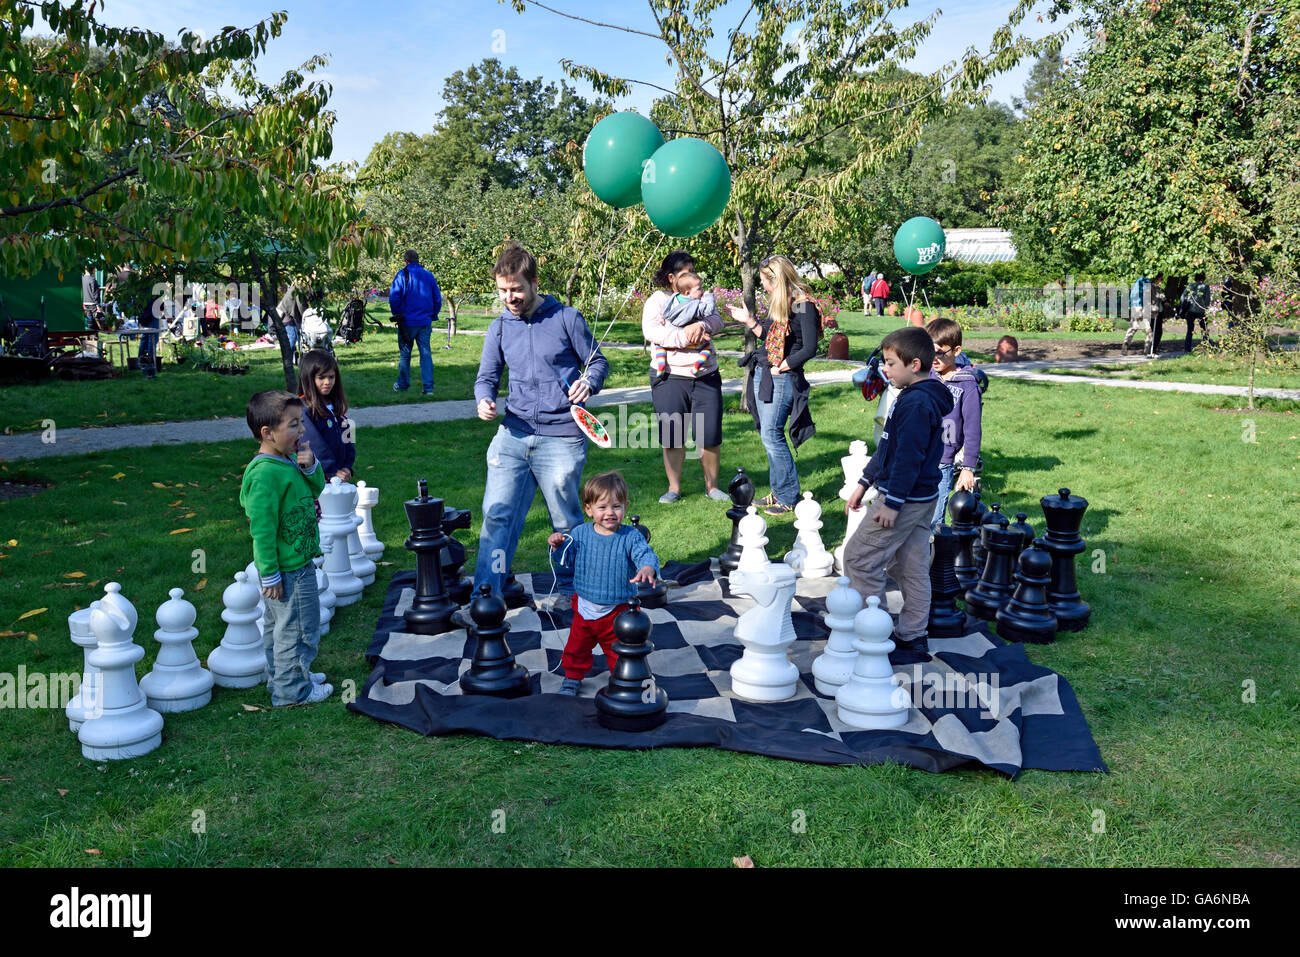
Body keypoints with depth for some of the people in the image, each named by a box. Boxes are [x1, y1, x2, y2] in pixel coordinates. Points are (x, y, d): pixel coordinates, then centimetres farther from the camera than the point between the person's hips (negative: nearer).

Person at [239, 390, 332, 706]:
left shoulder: (288, 460, 3)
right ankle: (292, 690, 20)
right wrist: (270, 575, -21)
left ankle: (284, 676, 41)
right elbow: (262, 530, -25)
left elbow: (316, 489, 16)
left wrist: (311, 466, -6)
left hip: (298, 563, 10)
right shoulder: (265, 474, -26)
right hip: (287, 572, -10)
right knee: (297, 629, 5)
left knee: (278, 626, 24)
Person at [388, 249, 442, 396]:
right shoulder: (429, 275, 6)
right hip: (425, 322, 3)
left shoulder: (402, 275, -5)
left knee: (404, 354, 10)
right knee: (426, 353, 2)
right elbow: (438, 298, 8)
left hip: (407, 322, -3)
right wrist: (432, 315, 17)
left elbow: (393, 297, -9)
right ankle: (428, 387, -4)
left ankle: (403, 385, 20)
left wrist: (396, 314, 5)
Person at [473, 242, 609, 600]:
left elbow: (599, 362, 6)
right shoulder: (499, 328, 11)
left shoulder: (566, 318, 0)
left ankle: (570, 590, 28)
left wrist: (589, 383, -16)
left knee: (566, 521, 8)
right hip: (513, 435, 3)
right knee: (496, 515, -3)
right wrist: (484, 401, -8)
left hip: (562, 438, -3)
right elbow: (487, 377, 15)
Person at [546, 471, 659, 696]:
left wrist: (647, 568, -49)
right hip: (585, 606, 3)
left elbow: (645, 554, -26)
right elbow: (568, 557, 0)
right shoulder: (580, 533, -7)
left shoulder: (631, 537, -15)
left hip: (618, 610, -3)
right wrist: (558, 545, -21)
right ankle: (572, 678, 42)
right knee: (577, 646, 20)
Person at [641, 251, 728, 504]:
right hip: (670, 378, -3)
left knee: (710, 435, 1)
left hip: (706, 376, 3)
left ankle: (712, 486, 15)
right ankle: (674, 488, 15)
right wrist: (686, 338, -18)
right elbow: (651, 331, -13)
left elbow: (717, 320, 1)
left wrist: (701, 326, -20)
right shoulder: (657, 300, 2)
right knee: (672, 436, 2)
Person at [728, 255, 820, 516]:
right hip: (763, 374, 9)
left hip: (783, 378, -9)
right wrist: (749, 322, 20)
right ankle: (780, 492, 20)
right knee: (769, 436, 10)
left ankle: (789, 499, 0)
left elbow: (809, 349, -17)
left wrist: (780, 367, -14)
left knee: (771, 435, -10)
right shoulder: (779, 303, 14)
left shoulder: (803, 305, -13)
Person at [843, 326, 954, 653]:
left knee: (859, 557, -3)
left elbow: (908, 458, -23)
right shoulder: (923, 398, 13)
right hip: (920, 498, 10)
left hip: (905, 499, -10)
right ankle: (912, 636, 22)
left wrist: (892, 503, -21)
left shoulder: (916, 403, -20)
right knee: (912, 568, 14)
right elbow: (888, 448, 19)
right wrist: (864, 483, 21)